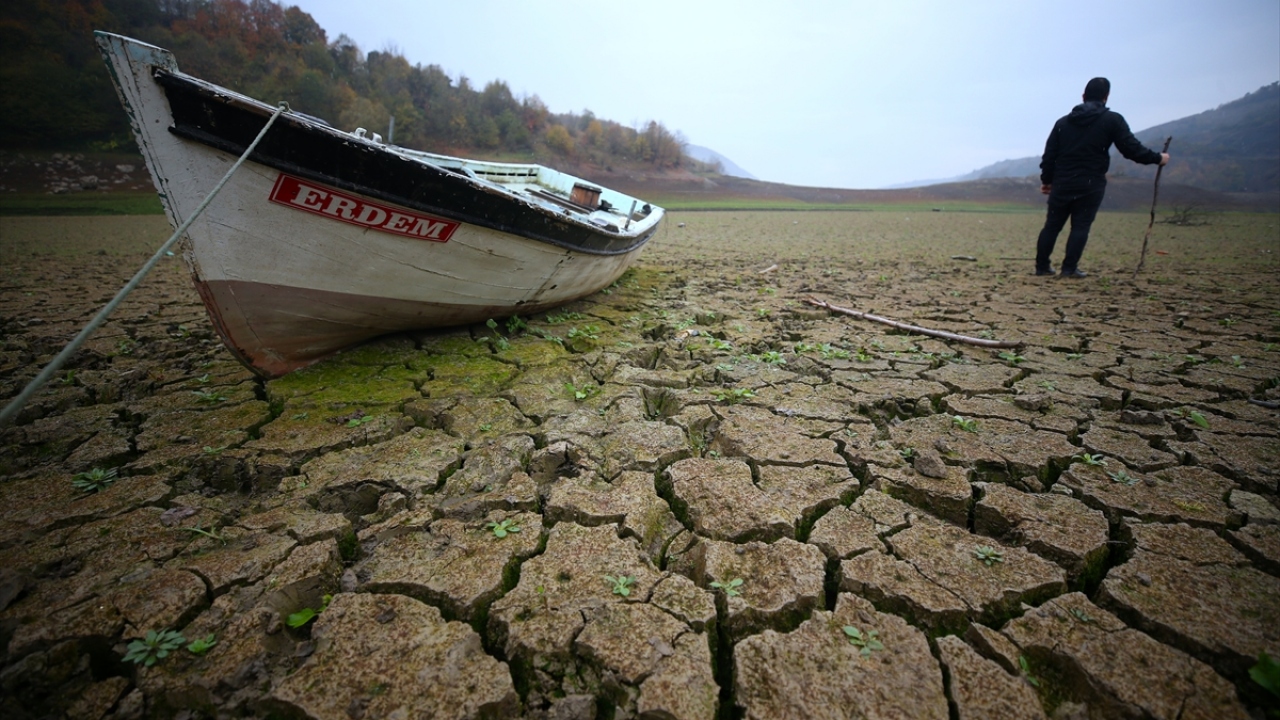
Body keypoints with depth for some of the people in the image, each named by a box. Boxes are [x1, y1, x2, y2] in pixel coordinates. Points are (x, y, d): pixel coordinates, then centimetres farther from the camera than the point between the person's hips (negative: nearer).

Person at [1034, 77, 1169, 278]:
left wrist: (1046, 180, 13)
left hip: (1062, 184, 3)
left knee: (1052, 225, 7)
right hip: (1090, 185, -2)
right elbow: (1132, 149, -2)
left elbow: (1049, 154, 6)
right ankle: (1069, 268, -2)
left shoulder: (1063, 121, 8)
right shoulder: (1112, 120, 0)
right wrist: (1157, 158, 14)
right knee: (1080, 226, 2)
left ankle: (1042, 266, 8)